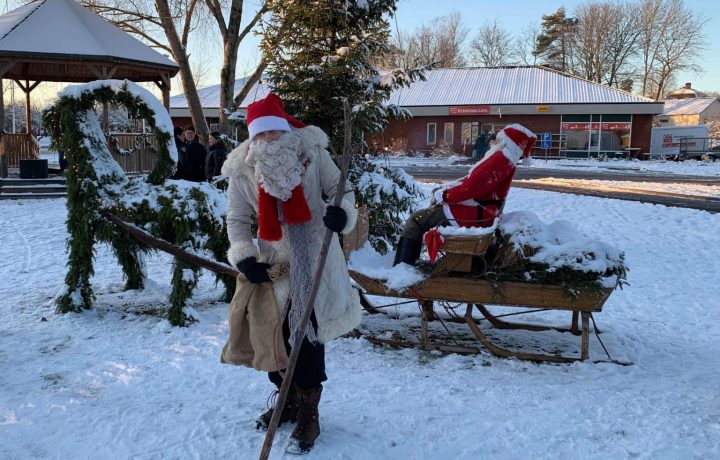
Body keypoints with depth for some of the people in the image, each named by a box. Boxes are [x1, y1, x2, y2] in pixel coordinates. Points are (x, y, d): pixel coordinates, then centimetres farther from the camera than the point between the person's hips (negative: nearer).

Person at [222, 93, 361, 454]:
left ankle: (308, 414, 14)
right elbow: (237, 219, 1)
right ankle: (288, 400, 35)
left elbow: (340, 189, -2)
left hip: (314, 258, -3)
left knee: (306, 335, -3)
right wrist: (243, 256, -15)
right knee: (275, 333, 12)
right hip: (274, 260, 3)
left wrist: (342, 213, -24)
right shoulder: (242, 169, -6)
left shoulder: (311, 152, -11)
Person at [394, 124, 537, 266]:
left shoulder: (500, 159, -18)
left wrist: (444, 195, -12)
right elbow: (471, 179, 18)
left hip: (473, 216, -11)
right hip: (478, 213, 11)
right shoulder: (503, 159, 16)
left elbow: (471, 187, -25)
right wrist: (446, 189, 8)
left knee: (416, 220, -6)